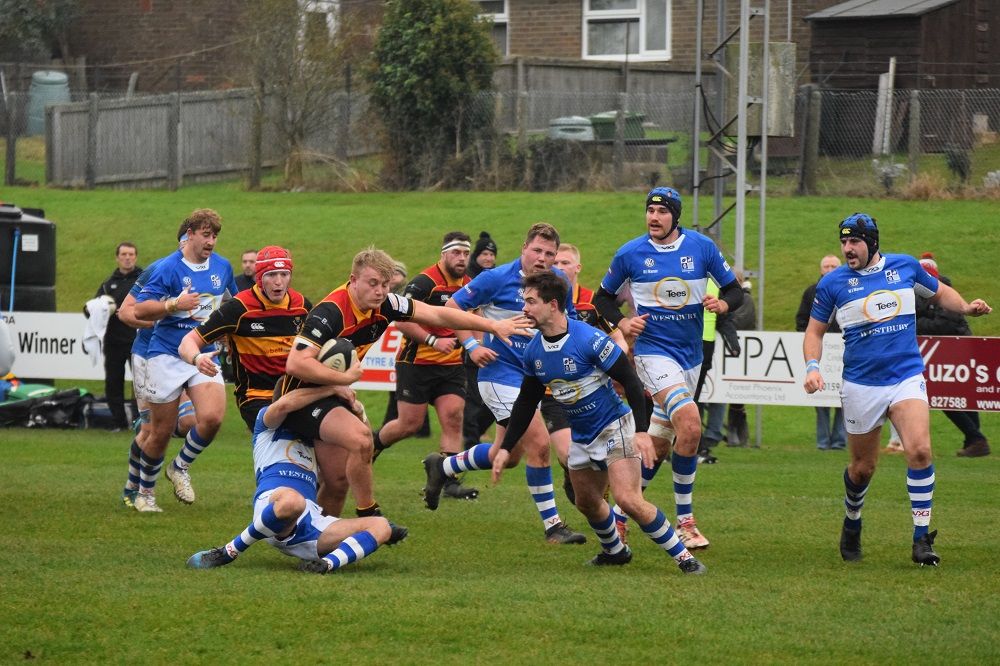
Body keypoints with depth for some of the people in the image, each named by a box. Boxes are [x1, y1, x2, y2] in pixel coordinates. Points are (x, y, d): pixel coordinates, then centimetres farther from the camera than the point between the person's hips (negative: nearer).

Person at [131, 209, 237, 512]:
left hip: (205, 356, 4)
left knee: (212, 418, -20)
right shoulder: (169, 268, -9)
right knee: (161, 431, 1)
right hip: (167, 355, -3)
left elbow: (233, 303, 27)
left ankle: (181, 467, 7)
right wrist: (174, 305, -25)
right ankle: (146, 492, 23)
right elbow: (140, 310, -13)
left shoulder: (222, 267, 7)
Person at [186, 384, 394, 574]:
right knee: (292, 500, -45)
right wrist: (332, 389, 6)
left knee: (381, 527, -13)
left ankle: (328, 563, -36)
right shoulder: (267, 421, 22)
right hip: (272, 497, -6)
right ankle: (229, 553, -24)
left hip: (313, 519, 6)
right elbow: (284, 404, -3)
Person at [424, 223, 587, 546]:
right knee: (539, 443, -16)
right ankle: (552, 525, -6)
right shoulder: (497, 279, -14)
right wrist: (471, 345, -15)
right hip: (501, 371, -7)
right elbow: (453, 306, -6)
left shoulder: (559, 283, 1)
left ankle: (441, 467, 41)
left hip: (532, 375, 7)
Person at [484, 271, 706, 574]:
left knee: (628, 499, -20)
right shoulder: (533, 351, -1)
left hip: (614, 427, -8)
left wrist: (641, 431, -27)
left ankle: (684, 557, -11)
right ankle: (615, 551, 42)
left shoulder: (590, 339, -23)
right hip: (582, 437, 8)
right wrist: (505, 448, 9)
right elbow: (526, 402, 12)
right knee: (587, 503, 15)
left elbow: (631, 381, -19)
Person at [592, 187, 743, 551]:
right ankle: (685, 521, -15)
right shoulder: (630, 253, -4)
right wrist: (622, 322, -10)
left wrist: (723, 303, -17)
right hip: (653, 352, -4)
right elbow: (602, 297, 9)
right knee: (690, 425, -24)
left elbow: (735, 290, 6)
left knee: (656, 442, 11)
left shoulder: (701, 247, -1)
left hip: (691, 355, 4)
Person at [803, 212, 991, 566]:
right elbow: (815, 331, 8)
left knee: (919, 450, -21)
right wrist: (812, 367, -10)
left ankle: (922, 538, -15)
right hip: (861, 386, 0)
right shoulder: (832, 283, -1)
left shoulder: (906, 266, 3)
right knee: (863, 467, 8)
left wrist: (966, 307, 0)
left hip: (907, 378, 0)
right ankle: (852, 523, 39)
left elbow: (940, 293, 20)